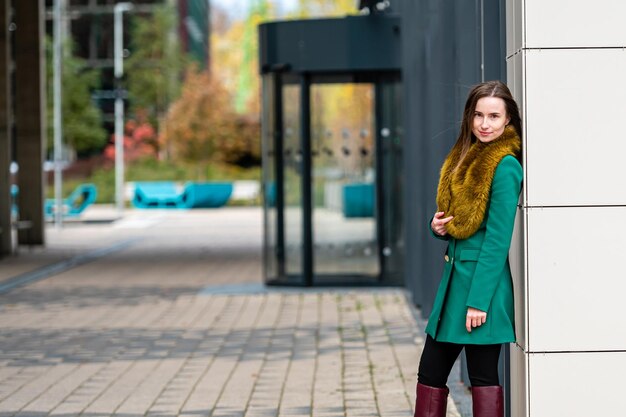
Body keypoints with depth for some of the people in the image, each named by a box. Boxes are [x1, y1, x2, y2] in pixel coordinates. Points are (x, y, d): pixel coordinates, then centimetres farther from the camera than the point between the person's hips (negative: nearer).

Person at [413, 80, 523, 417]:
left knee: (482, 376, -1)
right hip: (455, 275, 9)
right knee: (430, 373, 11)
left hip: (483, 280, -9)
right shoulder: (465, 157, 13)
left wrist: (478, 301, -19)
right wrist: (438, 225, -3)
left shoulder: (504, 166, -13)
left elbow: (498, 238, -16)